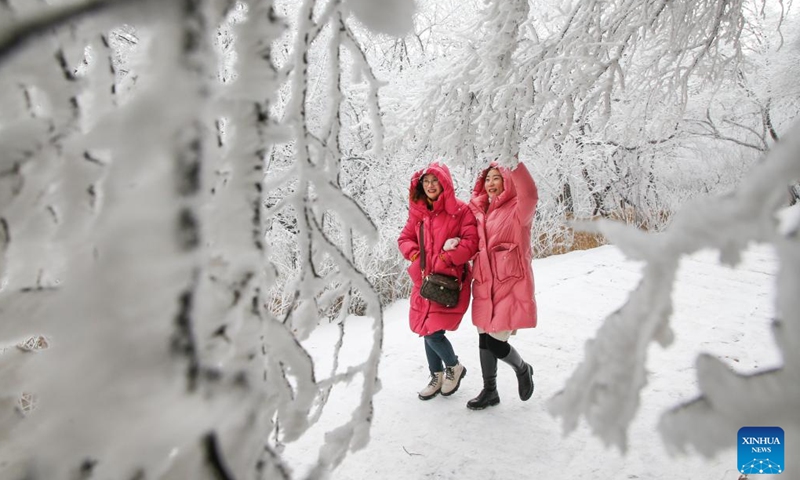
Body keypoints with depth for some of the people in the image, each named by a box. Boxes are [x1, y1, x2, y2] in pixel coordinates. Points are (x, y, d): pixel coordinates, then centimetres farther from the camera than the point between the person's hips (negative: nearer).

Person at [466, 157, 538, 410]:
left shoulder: (518, 209, -8)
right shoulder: (479, 210, 11)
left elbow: (530, 194, -32)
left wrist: (514, 162, -43)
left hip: (510, 284, -6)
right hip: (485, 285, 6)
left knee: (496, 342, -5)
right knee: (484, 338, 13)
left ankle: (523, 370, 29)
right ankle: (489, 391, 33)